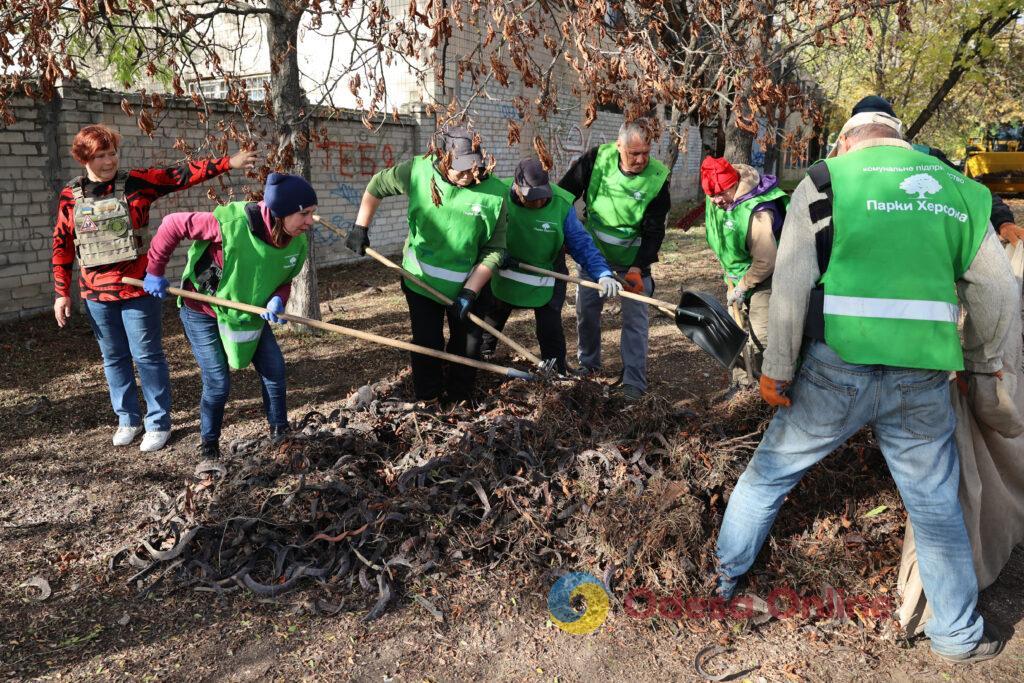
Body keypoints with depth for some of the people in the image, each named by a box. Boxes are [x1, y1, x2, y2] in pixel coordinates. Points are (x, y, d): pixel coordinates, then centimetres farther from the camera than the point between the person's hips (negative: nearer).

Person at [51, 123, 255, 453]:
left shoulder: (136, 182, -3)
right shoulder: (70, 196, 4)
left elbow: (182, 175, -10)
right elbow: (62, 247, 8)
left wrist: (227, 162, -19)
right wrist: (62, 293, 7)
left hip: (137, 287, -3)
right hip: (96, 292, 3)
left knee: (147, 355, 2)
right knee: (114, 358, 13)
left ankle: (158, 423, 13)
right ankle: (127, 419, 28)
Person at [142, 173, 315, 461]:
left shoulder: (297, 242, -16)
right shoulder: (231, 224, -34)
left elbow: (284, 280, -2)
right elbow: (172, 225, -23)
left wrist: (277, 300, -26)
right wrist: (155, 272, -14)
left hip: (249, 312, 5)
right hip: (202, 311, -5)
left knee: (274, 369, 2)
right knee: (218, 383, -5)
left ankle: (280, 431, 21)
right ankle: (208, 445, 18)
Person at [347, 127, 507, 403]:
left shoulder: (494, 193, -20)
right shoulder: (418, 171, -17)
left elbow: (494, 250, -16)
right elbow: (378, 185, 1)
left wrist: (470, 291, -23)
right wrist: (360, 228, -2)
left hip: (466, 285, 0)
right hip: (420, 278, 0)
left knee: (464, 343, 14)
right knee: (427, 344, 8)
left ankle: (460, 400, 35)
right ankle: (428, 403, 27)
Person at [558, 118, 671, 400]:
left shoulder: (657, 179, -19)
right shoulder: (597, 158, -17)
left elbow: (654, 232, -16)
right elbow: (565, 192, -7)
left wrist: (637, 268, -26)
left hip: (633, 259, -2)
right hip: (593, 250, 2)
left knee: (635, 317, -1)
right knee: (586, 309, 11)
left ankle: (634, 380, 8)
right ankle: (588, 363, 33)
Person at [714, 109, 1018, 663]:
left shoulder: (824, 181, 1)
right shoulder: (960, 189, 11)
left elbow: (791, 286, -8)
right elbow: (998, 293, 13)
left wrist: (778, 368, -3)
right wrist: (981, 361, 27)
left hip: (836, 368, -2)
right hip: (922, 376, 3)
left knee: (770, 471, 16)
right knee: (937, 504, 17)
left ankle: (723, 573, 31)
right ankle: (959, 635, 32)